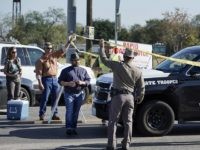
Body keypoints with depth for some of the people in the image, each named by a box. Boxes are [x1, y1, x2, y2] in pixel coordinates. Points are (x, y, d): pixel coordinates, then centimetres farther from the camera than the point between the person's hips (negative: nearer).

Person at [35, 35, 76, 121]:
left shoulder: (55, 55, 13)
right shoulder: (41, 60, -4)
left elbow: (63, 50, 14)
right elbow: (38, 73, -9)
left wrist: (69, 42, 3)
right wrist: (40, 83, -17)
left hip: (55, 79, 6)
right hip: (46, 79, -6)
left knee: (55, 98, 8)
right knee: (45, 98, -4)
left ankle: (54, 114, 15)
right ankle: (42, 115, 2)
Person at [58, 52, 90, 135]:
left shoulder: (83, 70, 15)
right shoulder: (66, 70, 6)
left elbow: (88, 80, 12)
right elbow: (60, 81, 3)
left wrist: (82, 82, -9)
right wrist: (68, 83, -15)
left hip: (79, 94, 3)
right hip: (69, 94, -3)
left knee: (76, 112, 5)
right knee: (69, 111, -11)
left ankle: (74, 128, 11)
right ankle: (68, 128, -9)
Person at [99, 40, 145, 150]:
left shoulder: (118, 66, -6)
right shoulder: (138, 71, 4)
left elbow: (104, 59, 4)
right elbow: (141, 87, 8)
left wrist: (102, 47, 17)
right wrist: (140, 97, 26)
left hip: (118, 96, -4)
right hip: (130, 97, 4)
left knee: (113, 121, 1)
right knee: (128, 122, 10)